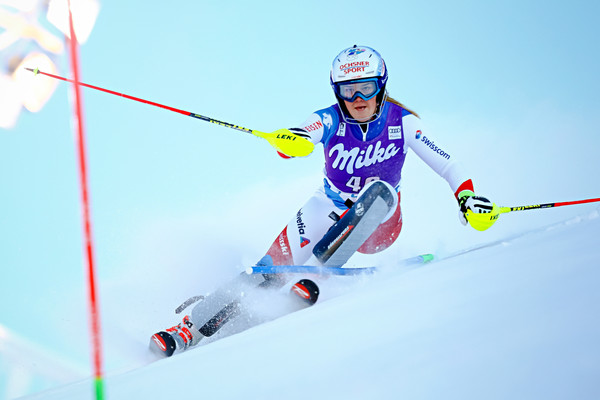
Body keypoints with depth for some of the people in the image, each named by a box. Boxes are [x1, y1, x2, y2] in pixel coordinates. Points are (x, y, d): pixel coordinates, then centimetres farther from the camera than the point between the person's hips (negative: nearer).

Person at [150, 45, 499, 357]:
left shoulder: (402, 122, -14)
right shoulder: (330, 120, -15)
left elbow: (447, 164, -10)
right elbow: (297, 141, -35)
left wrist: (468, 196, -28)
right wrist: (290, 140, -59)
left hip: (379, 222, 0)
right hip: (331, 211, 0)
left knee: (380, 189, -34)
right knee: (274, 267, -18)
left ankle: (315, 274, -39)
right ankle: (191, 327, -16)